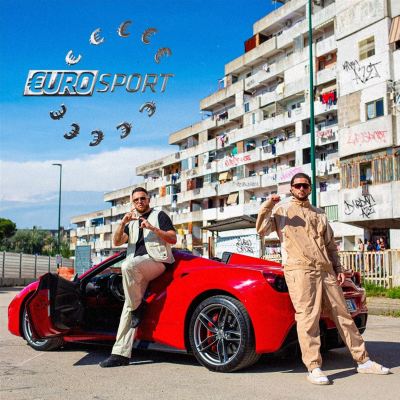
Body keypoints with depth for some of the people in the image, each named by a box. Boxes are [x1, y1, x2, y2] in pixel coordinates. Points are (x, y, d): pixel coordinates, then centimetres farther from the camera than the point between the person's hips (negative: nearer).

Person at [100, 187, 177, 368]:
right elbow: (117, 242, 12)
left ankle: (138, 306, -17)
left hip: (156, 260, -5)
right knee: (129, 306, -7)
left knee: (127, 266, -35)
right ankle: (121, 353, -9)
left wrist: (153, 228, -13)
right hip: (137, 270, 5)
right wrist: (123, 223, -5)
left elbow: (173, 239, 1)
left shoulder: (159, 215, 12)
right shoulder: (132, 222, 27)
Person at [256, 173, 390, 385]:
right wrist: (266, 207, -15)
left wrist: (338, 269, 15)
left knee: (342, 314, 8)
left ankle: (363, 361, 16)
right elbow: (262, 230, -2)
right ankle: (314, 368, -6)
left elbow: (331, 245, 25)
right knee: (307, 317, -11)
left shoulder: (319, 214, 25)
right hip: (299, 270, -5)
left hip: (325, 270, 5)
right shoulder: (281, 210, 11)